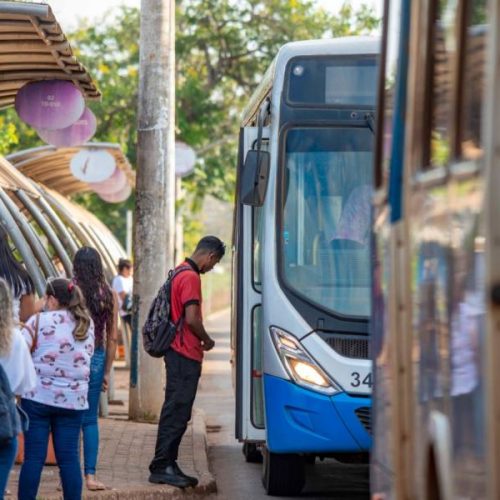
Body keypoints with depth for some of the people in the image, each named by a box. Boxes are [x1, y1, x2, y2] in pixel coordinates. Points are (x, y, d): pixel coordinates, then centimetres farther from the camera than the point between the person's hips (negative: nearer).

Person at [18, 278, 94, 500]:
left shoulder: (39, 320, -5)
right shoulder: (88, 324, 9)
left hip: (38, 397, -3)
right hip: (73, 399, 3)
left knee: (33, 457, 0)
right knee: (69, 458, 5)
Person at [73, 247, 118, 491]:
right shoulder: (109, 294, 0)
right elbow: (112, 338, 4)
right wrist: (107, 371, 12)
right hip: (96, 358, 2)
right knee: (90, 419, 11)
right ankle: (90, 475, 7)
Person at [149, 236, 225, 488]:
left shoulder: (181, 272, 17)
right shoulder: (191, 277, -15)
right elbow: (191, 319, -21)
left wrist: (199, 340, 18)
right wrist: (207, 340, -5)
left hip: (178, 352, 10)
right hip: (185, 355, -10)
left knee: (176, 411, 13)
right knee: (177, 412, -7)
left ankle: (166, 465, 17)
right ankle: (162, 467, -5)